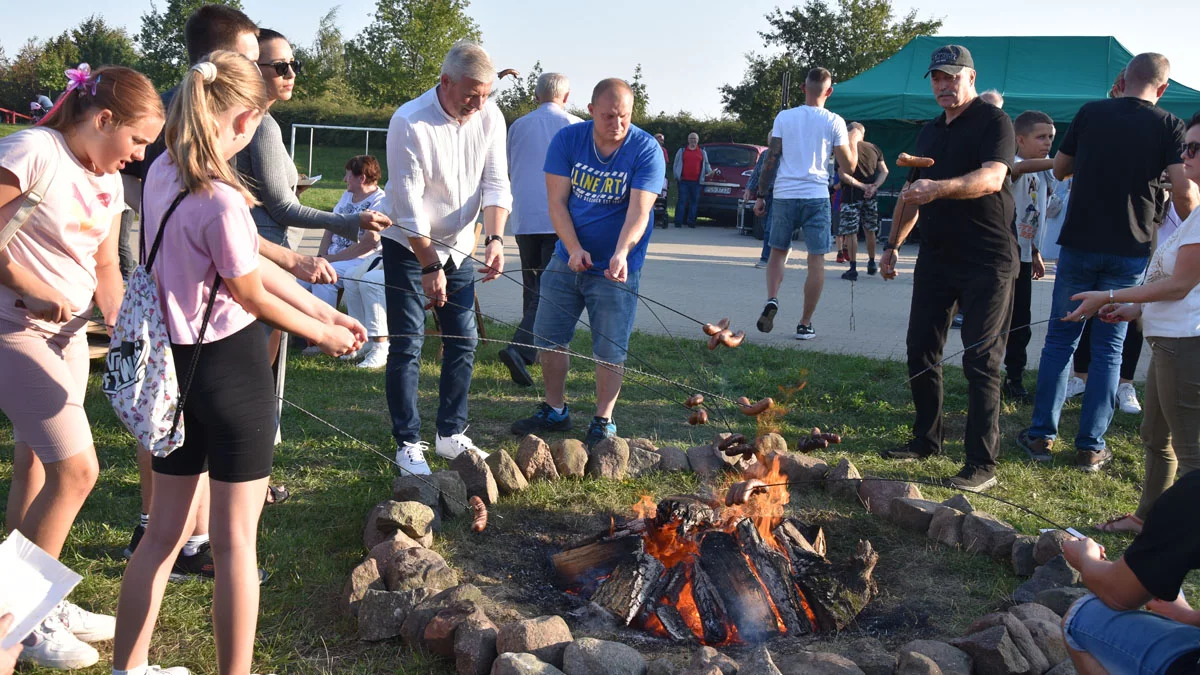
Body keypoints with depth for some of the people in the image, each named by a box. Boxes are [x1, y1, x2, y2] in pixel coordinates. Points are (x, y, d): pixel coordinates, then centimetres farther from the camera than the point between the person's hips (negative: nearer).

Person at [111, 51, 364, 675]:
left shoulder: (162, 173, 3)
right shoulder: (221, 202, -24)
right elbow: (253, 297, -11)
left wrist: (323, 310, 12)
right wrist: (322, 335, 7)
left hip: (176, 365, 8)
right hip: (231, 365, -8)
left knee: (165, 532, 18)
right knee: (236, 540, 5)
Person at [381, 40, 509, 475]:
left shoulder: (489, 117, -6)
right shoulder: (409, 123, -22)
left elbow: (495, 182, -5)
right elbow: (408, 205, -21)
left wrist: (495, 238, -21)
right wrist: (429, 266, -21)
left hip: (459, 247, 5)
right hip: (409, 248, -5)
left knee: (463, 340, 7)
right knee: (407, 346, -3)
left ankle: (451, 434, 20)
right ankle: (408, 443, 7)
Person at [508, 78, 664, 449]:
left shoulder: (647, 150, -13)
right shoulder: (567, 140, -6)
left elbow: (638, 212, -21)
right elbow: (557, 202, -7)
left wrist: (621, 254, -38)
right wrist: (574, 249, -21)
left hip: (615, 268, -3)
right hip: (568, 259, 4)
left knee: (609, 351, 1)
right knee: (550, 338, 11)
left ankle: (603, 422, 18)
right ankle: (555, 411, 28)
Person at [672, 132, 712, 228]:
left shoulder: (703, 152, 16)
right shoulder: (682, 151, 12)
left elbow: (706, 164, 21)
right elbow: (676, 164, 14)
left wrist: (710, 171, 2)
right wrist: (676, 177, 6)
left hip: (696, 181, 1)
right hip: (683, 181, -1)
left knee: (694, 202, 2)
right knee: (681, 201, -4)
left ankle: (691, 222, 8)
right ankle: (678, 222, -2)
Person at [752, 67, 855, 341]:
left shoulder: (784, 117, 4)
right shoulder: (834, 122, 0)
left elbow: (771, 159, 2)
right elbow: (848, 166, 2)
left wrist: (761, 195, 8)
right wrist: (854, 144, 21)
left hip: (784, 195, 2)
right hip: (816, 197, -2)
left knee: (778, 252, 17)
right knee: (816, 260, 5)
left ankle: (772, 300, -7)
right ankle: (805, 324, 6)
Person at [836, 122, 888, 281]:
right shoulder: (874, 148, 7)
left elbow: (842, 175, -16)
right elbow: (884, 171, 5)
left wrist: (862, 186, -11)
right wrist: (874, 187, -5)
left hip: (851, 195, -5)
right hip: (870, 197, 5)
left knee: (850, 232, -1)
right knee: (870, 230, 17)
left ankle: (853, 269, -4)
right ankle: (871, 263, 28)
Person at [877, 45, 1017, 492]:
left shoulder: (992, 122, -7)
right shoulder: (929, 132, 17)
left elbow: (992, 177, -24)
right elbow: (912, 194, 23)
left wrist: (939, 188, -40)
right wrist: (893, 244, 17)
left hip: (987, 261, -7)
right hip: (936, 257, 8)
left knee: (980, 361, -6)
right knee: (921, 351, 9)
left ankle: (982, 464, -2)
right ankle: (927, 439, 24)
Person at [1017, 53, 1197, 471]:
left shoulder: (1090, 113, 2)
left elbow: (1059, 170, 12)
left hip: (1079, 244, 1)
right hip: (1129, 250, -1)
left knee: (1060, 339, 11)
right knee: (1109, 348, 6)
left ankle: (1042, 435, 10)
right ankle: (1090, 446, 8)